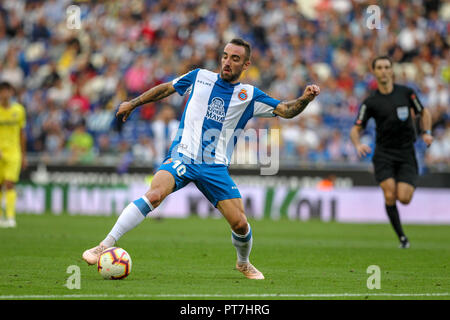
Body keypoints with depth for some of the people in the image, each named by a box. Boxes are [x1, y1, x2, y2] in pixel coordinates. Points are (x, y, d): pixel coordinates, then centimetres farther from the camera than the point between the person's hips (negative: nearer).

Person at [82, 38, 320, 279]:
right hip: (182, 157, -1)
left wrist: (304, 99, -17)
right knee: (154, 195, -30)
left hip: (215, 167, 2)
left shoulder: (249, 95, 8)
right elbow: (166, 88, 22)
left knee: (240, 225, -7)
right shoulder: (200, 77, 8)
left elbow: (286, 110, 2)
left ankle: (243, 263, 27)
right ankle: (105, 246, -27)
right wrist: (133, 104, 25)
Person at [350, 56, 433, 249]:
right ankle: (401, 237, 1)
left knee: (404, 198, -13)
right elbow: (356, 129, 1)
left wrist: (427, 133, -1)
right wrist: (358, 145, -20)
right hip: (383, 154, 0)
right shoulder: (370, 102, -1)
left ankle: (410, 187, 26)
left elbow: (424, 113, 16)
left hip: (407, 152, 0)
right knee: (390, 196, -16)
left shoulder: (406, 93, 1)